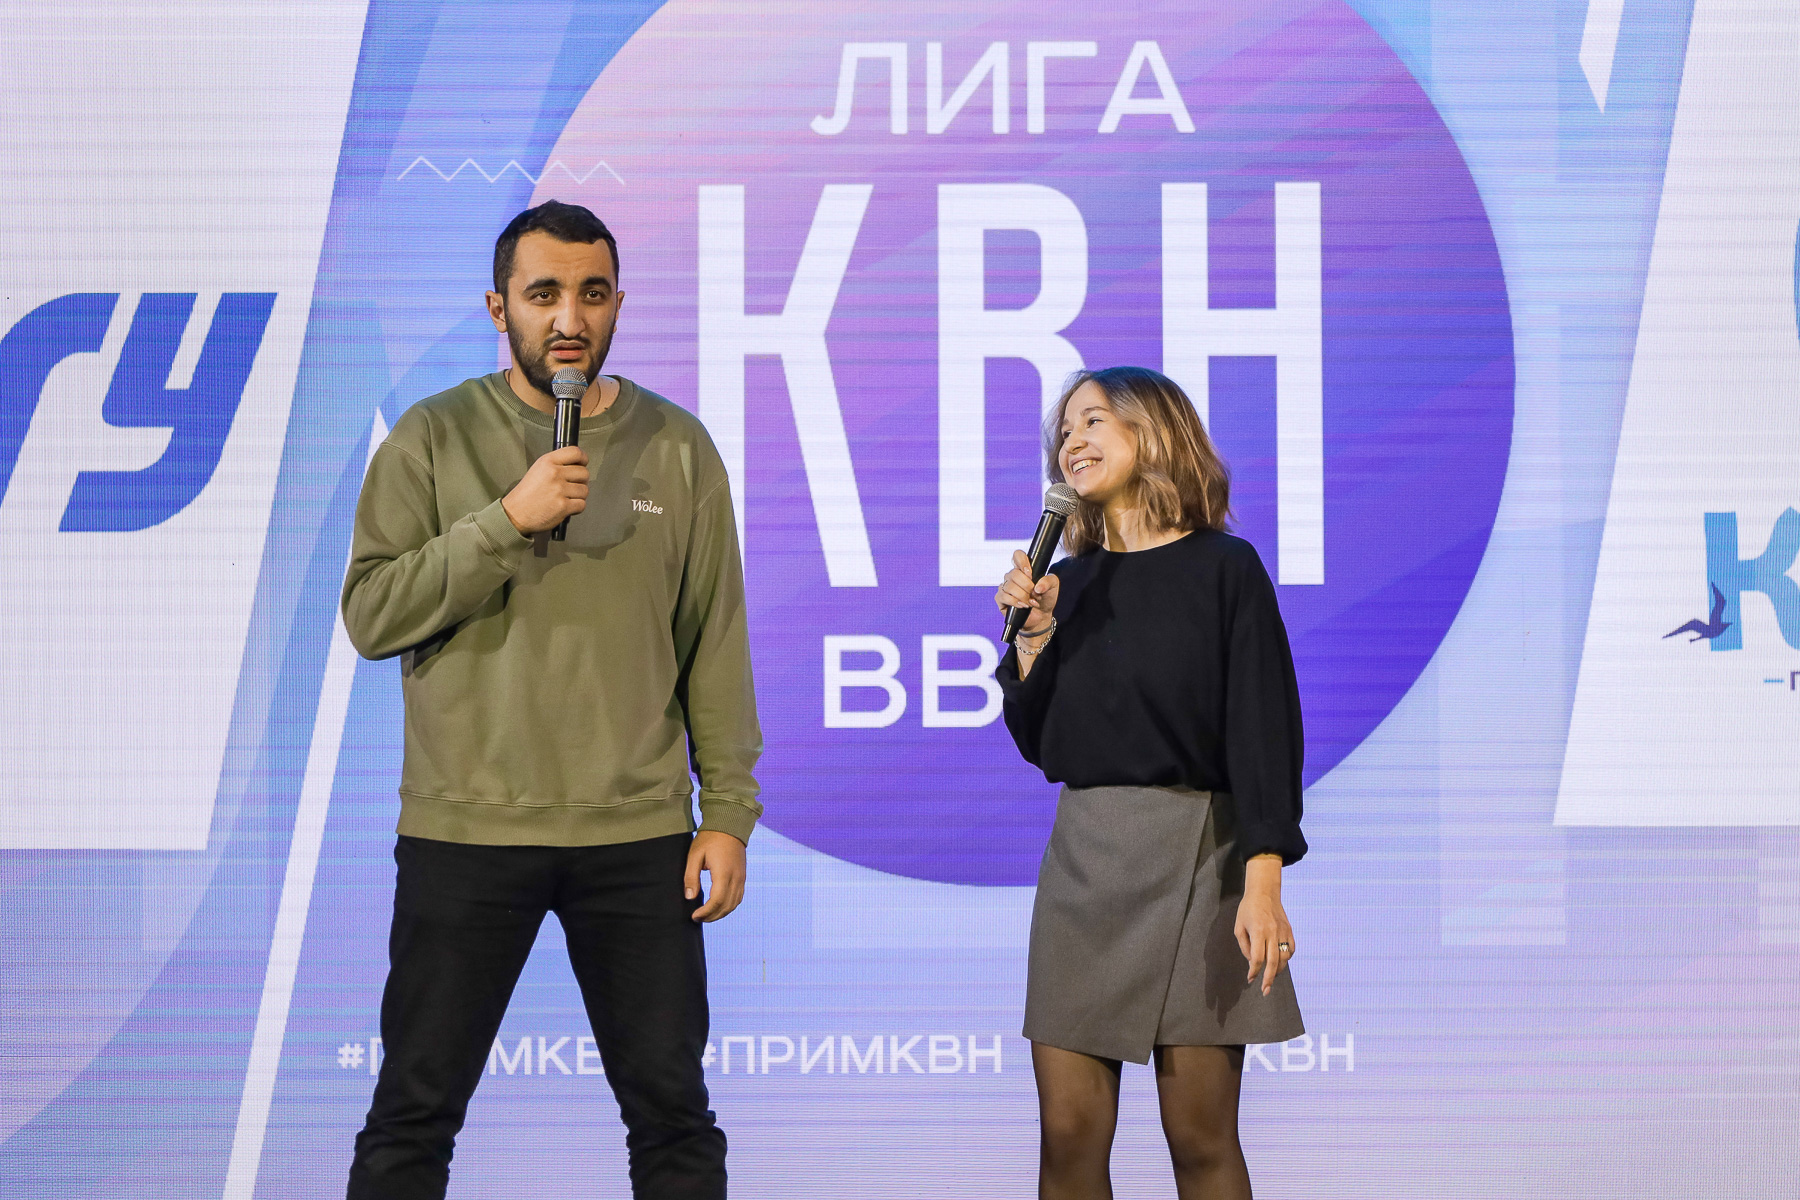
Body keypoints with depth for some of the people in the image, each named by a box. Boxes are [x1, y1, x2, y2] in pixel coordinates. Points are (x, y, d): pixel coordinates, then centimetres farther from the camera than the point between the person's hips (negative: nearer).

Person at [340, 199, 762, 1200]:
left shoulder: (676, 446, 6)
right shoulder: (436, 436, 1)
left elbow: (716, 646, 5)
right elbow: (372, 616, -7)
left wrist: (728, 814, 0)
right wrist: (506, 521, -16)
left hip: (639, 836, 1)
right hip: (464, 830, -1)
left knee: (674, 1115, 7)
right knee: (415, 1117, 5)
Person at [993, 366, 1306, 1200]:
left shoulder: (1223, 569, -4)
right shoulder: (1071, 580, 11)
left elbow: (1263, 728, -9)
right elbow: (1039, 743, 11)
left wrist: (1263, 881, -17)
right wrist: (1033, 635, -3)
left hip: (1197, 856, -4)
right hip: (1082, 853, 4)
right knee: (1069, 1132, 1)